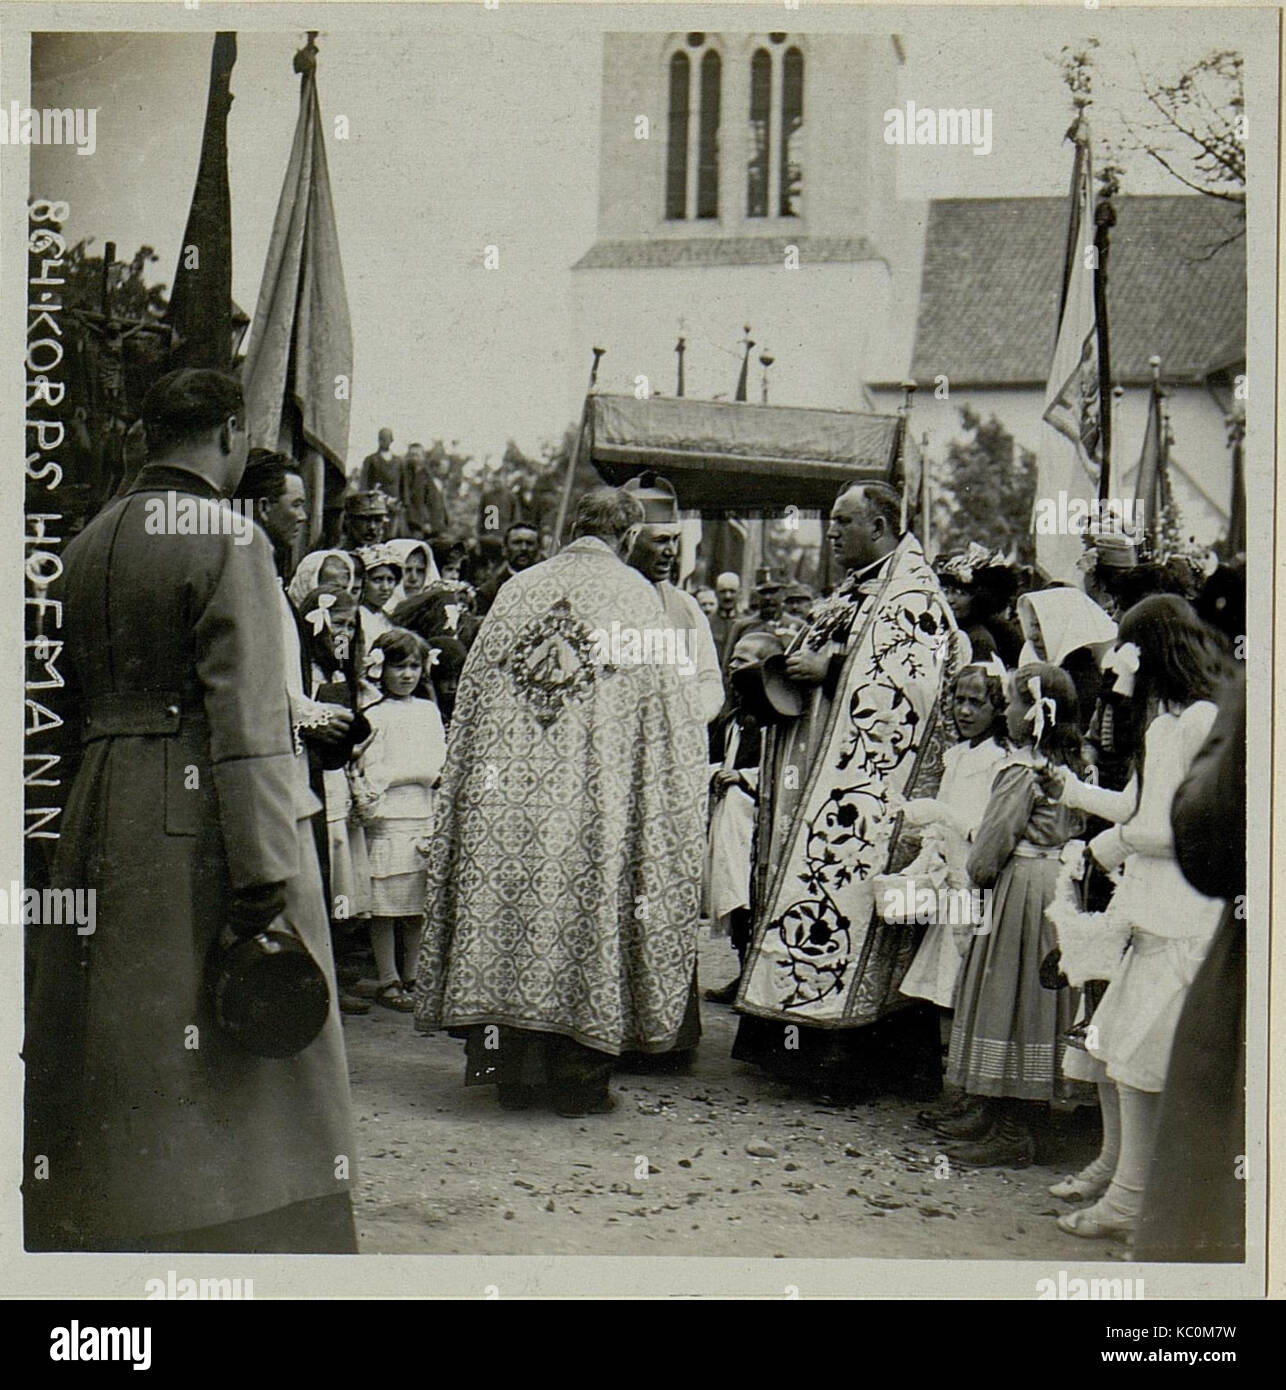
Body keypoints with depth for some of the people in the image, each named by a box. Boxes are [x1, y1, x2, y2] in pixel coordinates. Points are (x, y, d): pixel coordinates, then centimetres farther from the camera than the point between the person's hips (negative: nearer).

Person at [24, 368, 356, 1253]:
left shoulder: (87, 544, 12)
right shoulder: (229, 542, -10)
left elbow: (69, 705, 15)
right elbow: (246, 721, -17)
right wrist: (266, 878, -19)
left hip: (101, 810, 7)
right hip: (200, 814, -7)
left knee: (106, 1054, 15)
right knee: (234, 1069, -1)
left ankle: (88, 1242, 24)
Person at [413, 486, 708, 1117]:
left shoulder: (517, 591, 7)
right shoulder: (636, 598, -4)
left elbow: (474, 699, 11)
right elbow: (667, 715, -3)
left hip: (509, 788, 3)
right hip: (598, 797, -3)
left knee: (510, 904, 9)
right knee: (591, 909, 3)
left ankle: (514, 1071, 16)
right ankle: (579, 1079, 7)